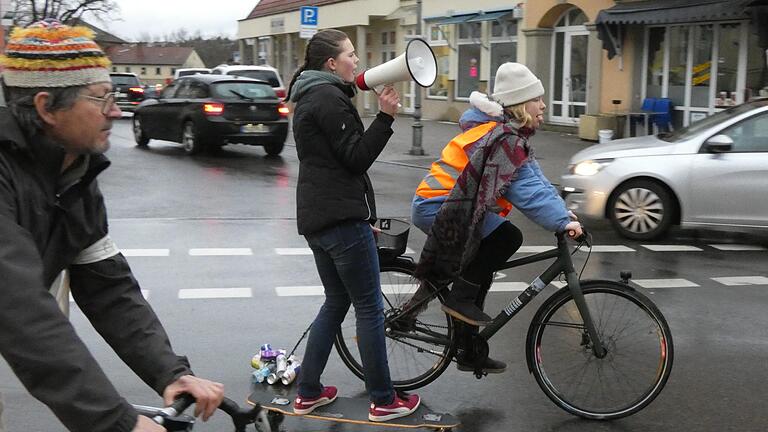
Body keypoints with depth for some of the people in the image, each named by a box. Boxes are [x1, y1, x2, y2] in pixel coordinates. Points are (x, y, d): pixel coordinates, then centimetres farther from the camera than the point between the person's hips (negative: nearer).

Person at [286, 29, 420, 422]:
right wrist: (386, 116, -19)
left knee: (336, 302, 17)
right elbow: (357, 157, -16)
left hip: (316, 218, 10)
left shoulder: (310, 98, 18)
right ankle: (383, 401, 8)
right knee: (369, 308, -1)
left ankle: (308, 392, 20)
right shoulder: (330, 98, -13)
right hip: (342, 218, -10)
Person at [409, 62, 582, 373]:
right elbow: (525, 190, -28)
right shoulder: (503, 139, -20)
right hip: (437, 209, -11)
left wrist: (563, 212, -3)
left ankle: (468, 353, 27)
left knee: (479, 273, 16)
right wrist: (561, 221, -31)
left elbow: (534, 178, 7)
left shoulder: (510, 135, 12)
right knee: (508, 237, -23)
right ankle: (459, 298, -11)